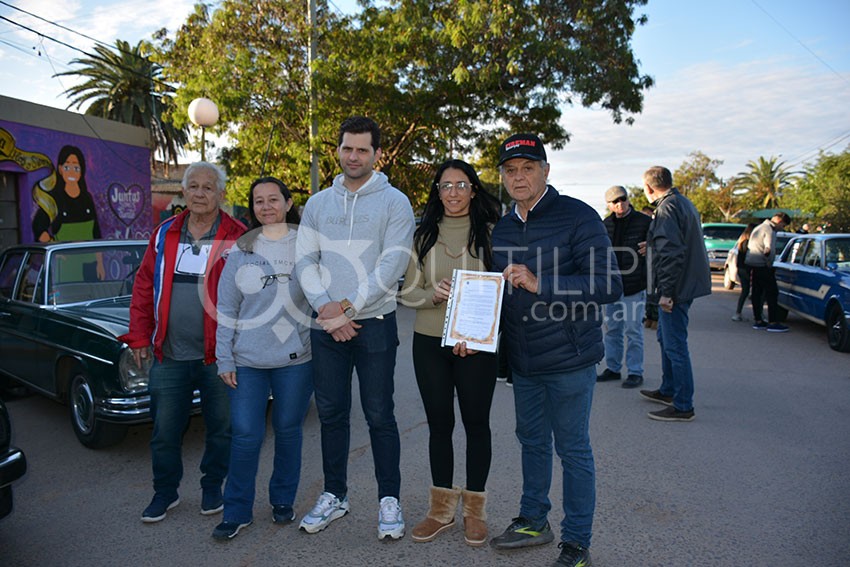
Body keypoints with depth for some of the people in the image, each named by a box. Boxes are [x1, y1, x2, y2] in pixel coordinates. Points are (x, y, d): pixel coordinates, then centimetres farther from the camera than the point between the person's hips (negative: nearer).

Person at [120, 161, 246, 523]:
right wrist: (140, 336, 6)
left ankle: (212, 489, 33)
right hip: (169, 356, 3)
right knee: (165, 429, 13)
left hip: (219, 356, -3)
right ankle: (165, 492, 33)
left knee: (221, 428, 12)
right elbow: (144, 286, 9)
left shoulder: (237, 238, -6)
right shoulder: (164, 235, 6)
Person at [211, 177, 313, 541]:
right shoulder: (241, 251, 4)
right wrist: (224, 359, 1)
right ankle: (237, 511, 19)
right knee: (245, 435, 1)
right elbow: (227, 309, 4)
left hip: (296, 358, 0)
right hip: (248, 360, 0)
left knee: (288, 430, 12)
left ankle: (283, 501, 31)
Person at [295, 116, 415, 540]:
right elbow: (305, 260, 6)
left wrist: (347, 306, -14)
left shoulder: (394, 202, -2)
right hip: (327, 326, 4)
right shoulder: (318, 203, 11)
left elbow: (392, 265, -11)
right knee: (331, 413, 12)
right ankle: (334, 495, 29)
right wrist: (325, 306, -10)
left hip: (374, 323, -4)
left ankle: (389, 500, 20)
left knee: (379, 415, 4)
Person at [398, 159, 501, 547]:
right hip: (429, 343, 2)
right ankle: (442, 509, 28)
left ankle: (474, 509, 27)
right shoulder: (423, 235, 6)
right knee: (439, 424, 12)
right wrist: (435, 294, -17)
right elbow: (408, 292, 5)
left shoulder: (489, 232, 0)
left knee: (476, 424, 8)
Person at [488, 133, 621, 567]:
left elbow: (609, 285, -20)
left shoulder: (577, 217, -13)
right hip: (522, 361, 7)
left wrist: (540, 284, -28)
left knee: (572, 448, 5)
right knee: (532, 441, 19)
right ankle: (533, 521, 37)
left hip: (569, 358, -6)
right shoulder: (503, 229, 9)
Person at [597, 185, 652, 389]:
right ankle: (612, 368, 24)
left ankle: (635, 372, 12)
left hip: (634, 287, -5)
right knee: (612, 329, 12)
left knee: (633, 331, 1)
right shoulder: (605, 225, 8)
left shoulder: (644, 222, -4)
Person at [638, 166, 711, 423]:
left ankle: (683, 406, 4)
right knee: (665, 338, 21)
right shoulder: (684, 203, 15)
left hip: (676, 288, -11)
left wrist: (666, 291, -23)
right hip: (686, 284, 11)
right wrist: (651, 245, 31)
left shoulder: (667, 208, -17)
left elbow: (671, 253, -24)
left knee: (675, 346, -4)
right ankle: (668, 391, 33)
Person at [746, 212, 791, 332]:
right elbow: (769, 250, -23)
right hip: (762, 265, -10)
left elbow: (749, 246, 24)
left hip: (753, 264, 10)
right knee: (772, 293, -6)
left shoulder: (759, 227, 19)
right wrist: (770, 264, -10)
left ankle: (758, 320, 15)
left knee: (757, 293, 11)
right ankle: (773, 323, -6)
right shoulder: (769, 231, -13)